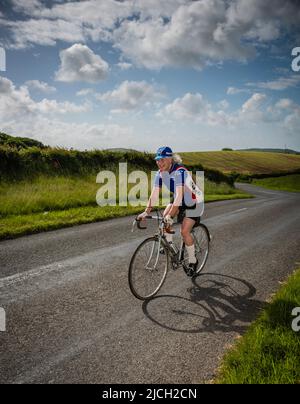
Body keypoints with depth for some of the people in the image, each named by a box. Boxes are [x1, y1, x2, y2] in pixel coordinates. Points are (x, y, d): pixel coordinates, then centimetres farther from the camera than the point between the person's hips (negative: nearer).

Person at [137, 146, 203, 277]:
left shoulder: (179, 172, -32)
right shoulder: (160, 173, -11)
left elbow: (179, 196, -41)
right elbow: (154, 194, -13)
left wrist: (170, 215, -49)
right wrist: (146, 212, -23)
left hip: (193, 201, -7)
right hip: (179, 200, 7)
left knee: (184, 231, -15)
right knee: (164, 216, -16)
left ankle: (193, 261, 4)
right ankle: (169, 244, 5)